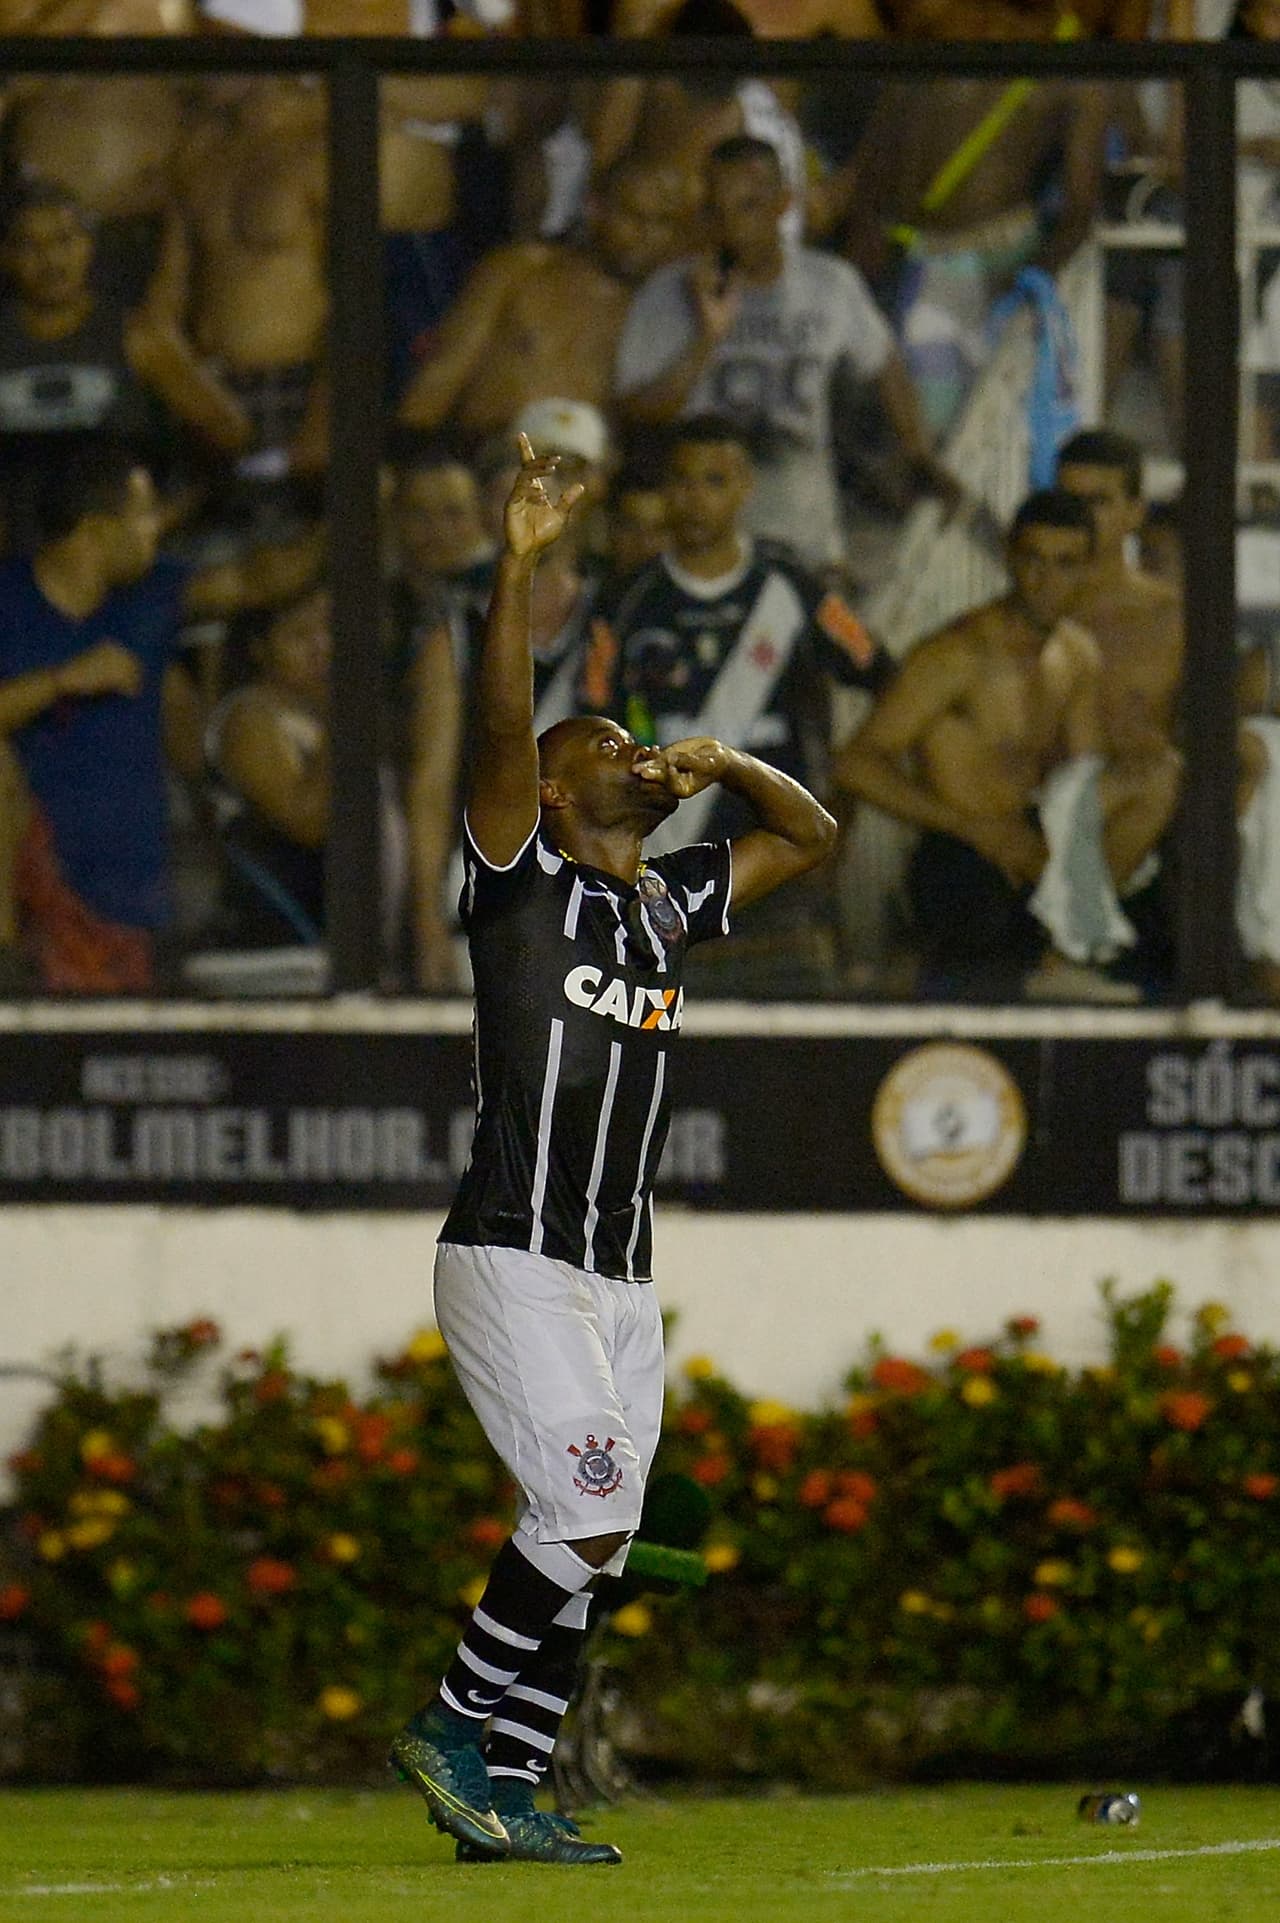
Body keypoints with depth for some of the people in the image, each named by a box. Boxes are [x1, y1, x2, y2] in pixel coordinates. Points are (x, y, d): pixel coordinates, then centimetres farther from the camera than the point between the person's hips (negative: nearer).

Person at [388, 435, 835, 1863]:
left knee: (588, 1556, 5)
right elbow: (499, 730, -18)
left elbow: (810, 837, 28)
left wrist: (724, 765, 10)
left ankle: (502, 1793, 9)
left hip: (620, 1283, 7)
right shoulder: (521, 878, -2)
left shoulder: (672, 904, 17)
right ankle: (451, 1728, -3)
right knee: (589, 1524, -17)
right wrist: (517, 569, -28)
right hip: (512, 1256, -7)